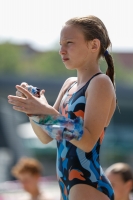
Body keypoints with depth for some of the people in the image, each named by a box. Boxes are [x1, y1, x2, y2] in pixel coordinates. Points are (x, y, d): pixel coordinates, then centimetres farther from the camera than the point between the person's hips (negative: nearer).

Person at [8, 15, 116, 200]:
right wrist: (33, 111, -3)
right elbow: (46, 137, 15)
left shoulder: (101, 82, -9)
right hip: (67, 184, 9)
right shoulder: (70, 84, 16)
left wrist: (47, 113, -25)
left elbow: (88, 141, -19)